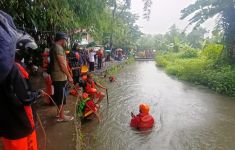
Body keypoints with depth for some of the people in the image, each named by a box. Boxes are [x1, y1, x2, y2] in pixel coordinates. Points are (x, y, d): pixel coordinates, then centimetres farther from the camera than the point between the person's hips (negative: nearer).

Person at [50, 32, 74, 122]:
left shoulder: (54, 47, 16)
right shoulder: (58, 47, -17)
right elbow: (62, 64, -22)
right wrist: (69, 76, -15)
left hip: (57, 76, 10)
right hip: (60, 77, -10)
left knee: (59, 96, 20)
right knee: (61, 97, 0)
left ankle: (59, 112, 33)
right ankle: (61, 116, 11)